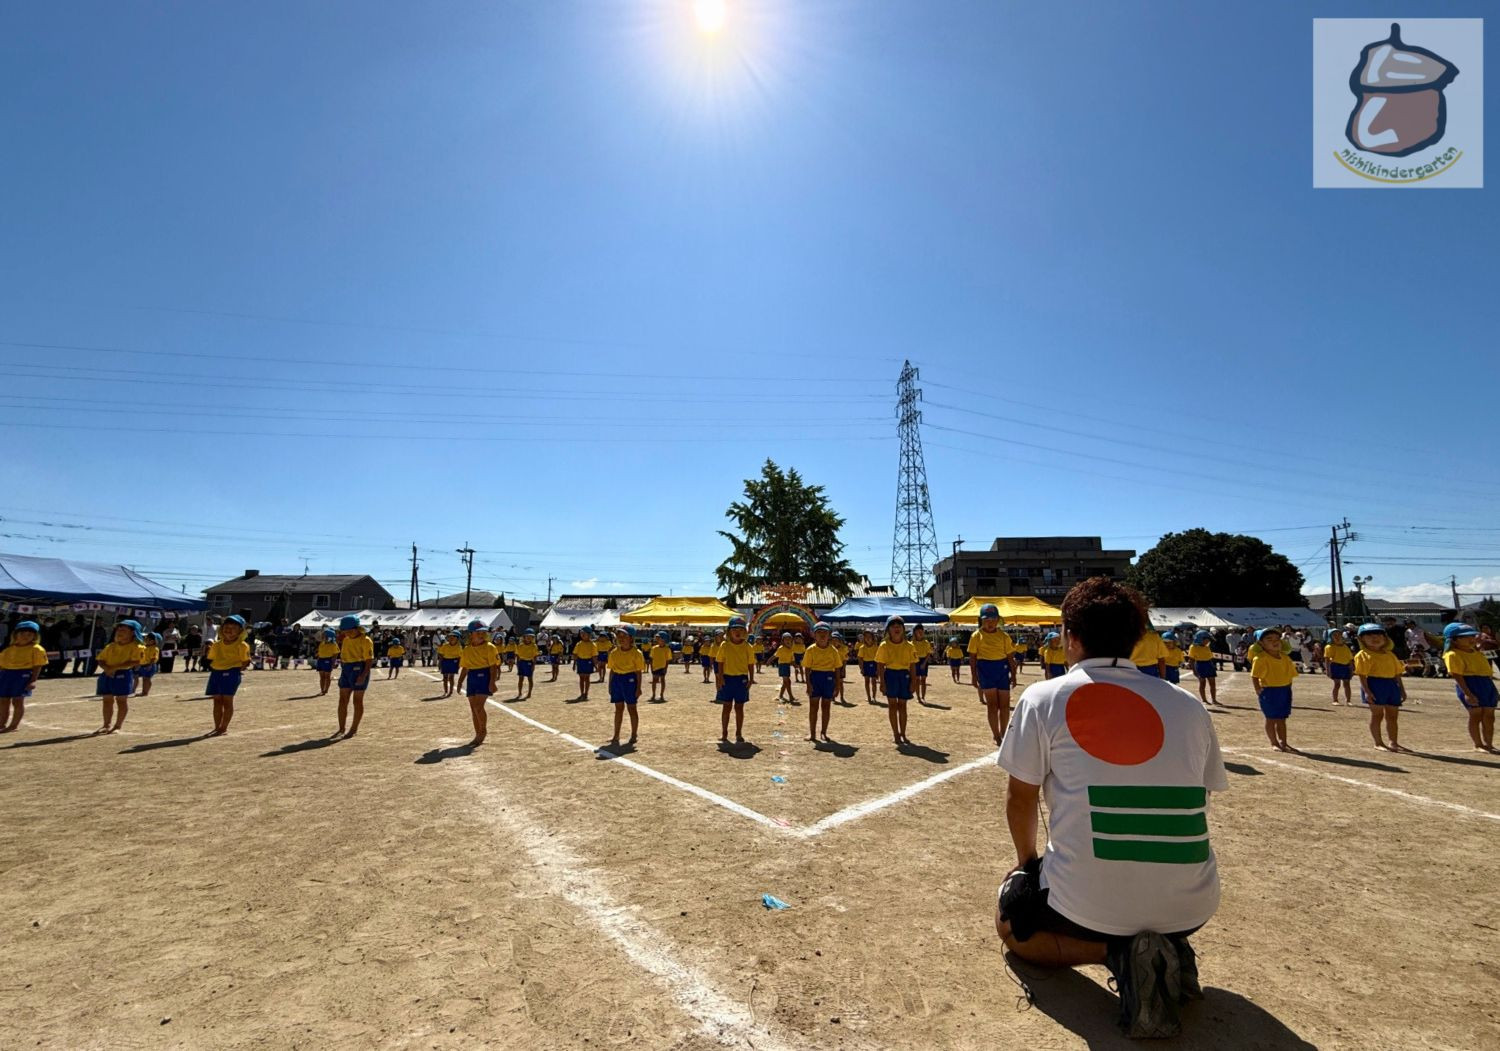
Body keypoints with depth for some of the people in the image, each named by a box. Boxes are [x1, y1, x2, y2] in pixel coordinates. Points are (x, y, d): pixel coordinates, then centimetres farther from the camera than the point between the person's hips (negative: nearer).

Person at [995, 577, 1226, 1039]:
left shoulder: (1043, 698, -6)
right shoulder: (1189, 705, 4)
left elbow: (1020, 798, 1)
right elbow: (1200, 796, 12)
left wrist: (1027, 860, 20)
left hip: (1088, 904, -4)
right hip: (1190, 906, 5)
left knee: (1010, 922, 27)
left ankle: (1115, 953, 1)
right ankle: (1170, 952, 8)